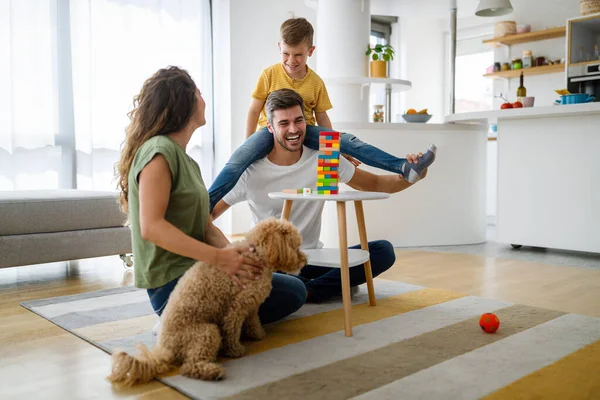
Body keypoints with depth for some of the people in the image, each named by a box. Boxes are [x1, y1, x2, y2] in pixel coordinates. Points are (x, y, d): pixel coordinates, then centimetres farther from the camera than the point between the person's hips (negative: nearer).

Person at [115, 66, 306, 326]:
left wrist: (232, 253, -11)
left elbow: (206, 226, 9)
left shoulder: (188, 162, 17)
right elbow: (151, 226, -22)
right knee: (294, 292, -8)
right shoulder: (160, 150, -12)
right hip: (173, 283, -10)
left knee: (293, 290, 12)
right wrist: (218, 257, -27)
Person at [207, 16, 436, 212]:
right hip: (271, 129, -1)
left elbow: (322, 119, 10)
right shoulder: (269, 75, -2)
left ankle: (404, 168, -27)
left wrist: (338, 148, 7)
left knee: (348, 141, -19)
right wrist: (249, 146, 0)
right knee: (239, 158, -32)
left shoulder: (316, 82, 4)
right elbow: (254, 110, 2)